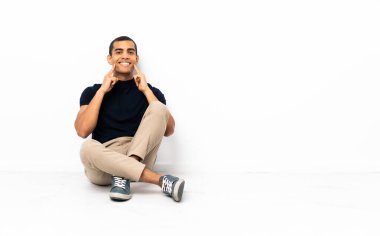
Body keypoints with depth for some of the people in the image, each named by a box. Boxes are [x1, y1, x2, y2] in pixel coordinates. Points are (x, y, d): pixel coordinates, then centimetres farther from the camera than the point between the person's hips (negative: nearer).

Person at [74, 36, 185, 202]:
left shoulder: (150, 90, 12)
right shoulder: (93, 91, 12)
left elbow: (169, 130, -3)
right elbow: (82, 131, -5)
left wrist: (146, 90, -4)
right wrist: (102, 90, -5)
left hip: (139, 158, 1)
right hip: (103, 162, 0)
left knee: (158, 108, -19)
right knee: (88, 148, -36)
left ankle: (122, 175, -28)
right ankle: (161, 180, -34)